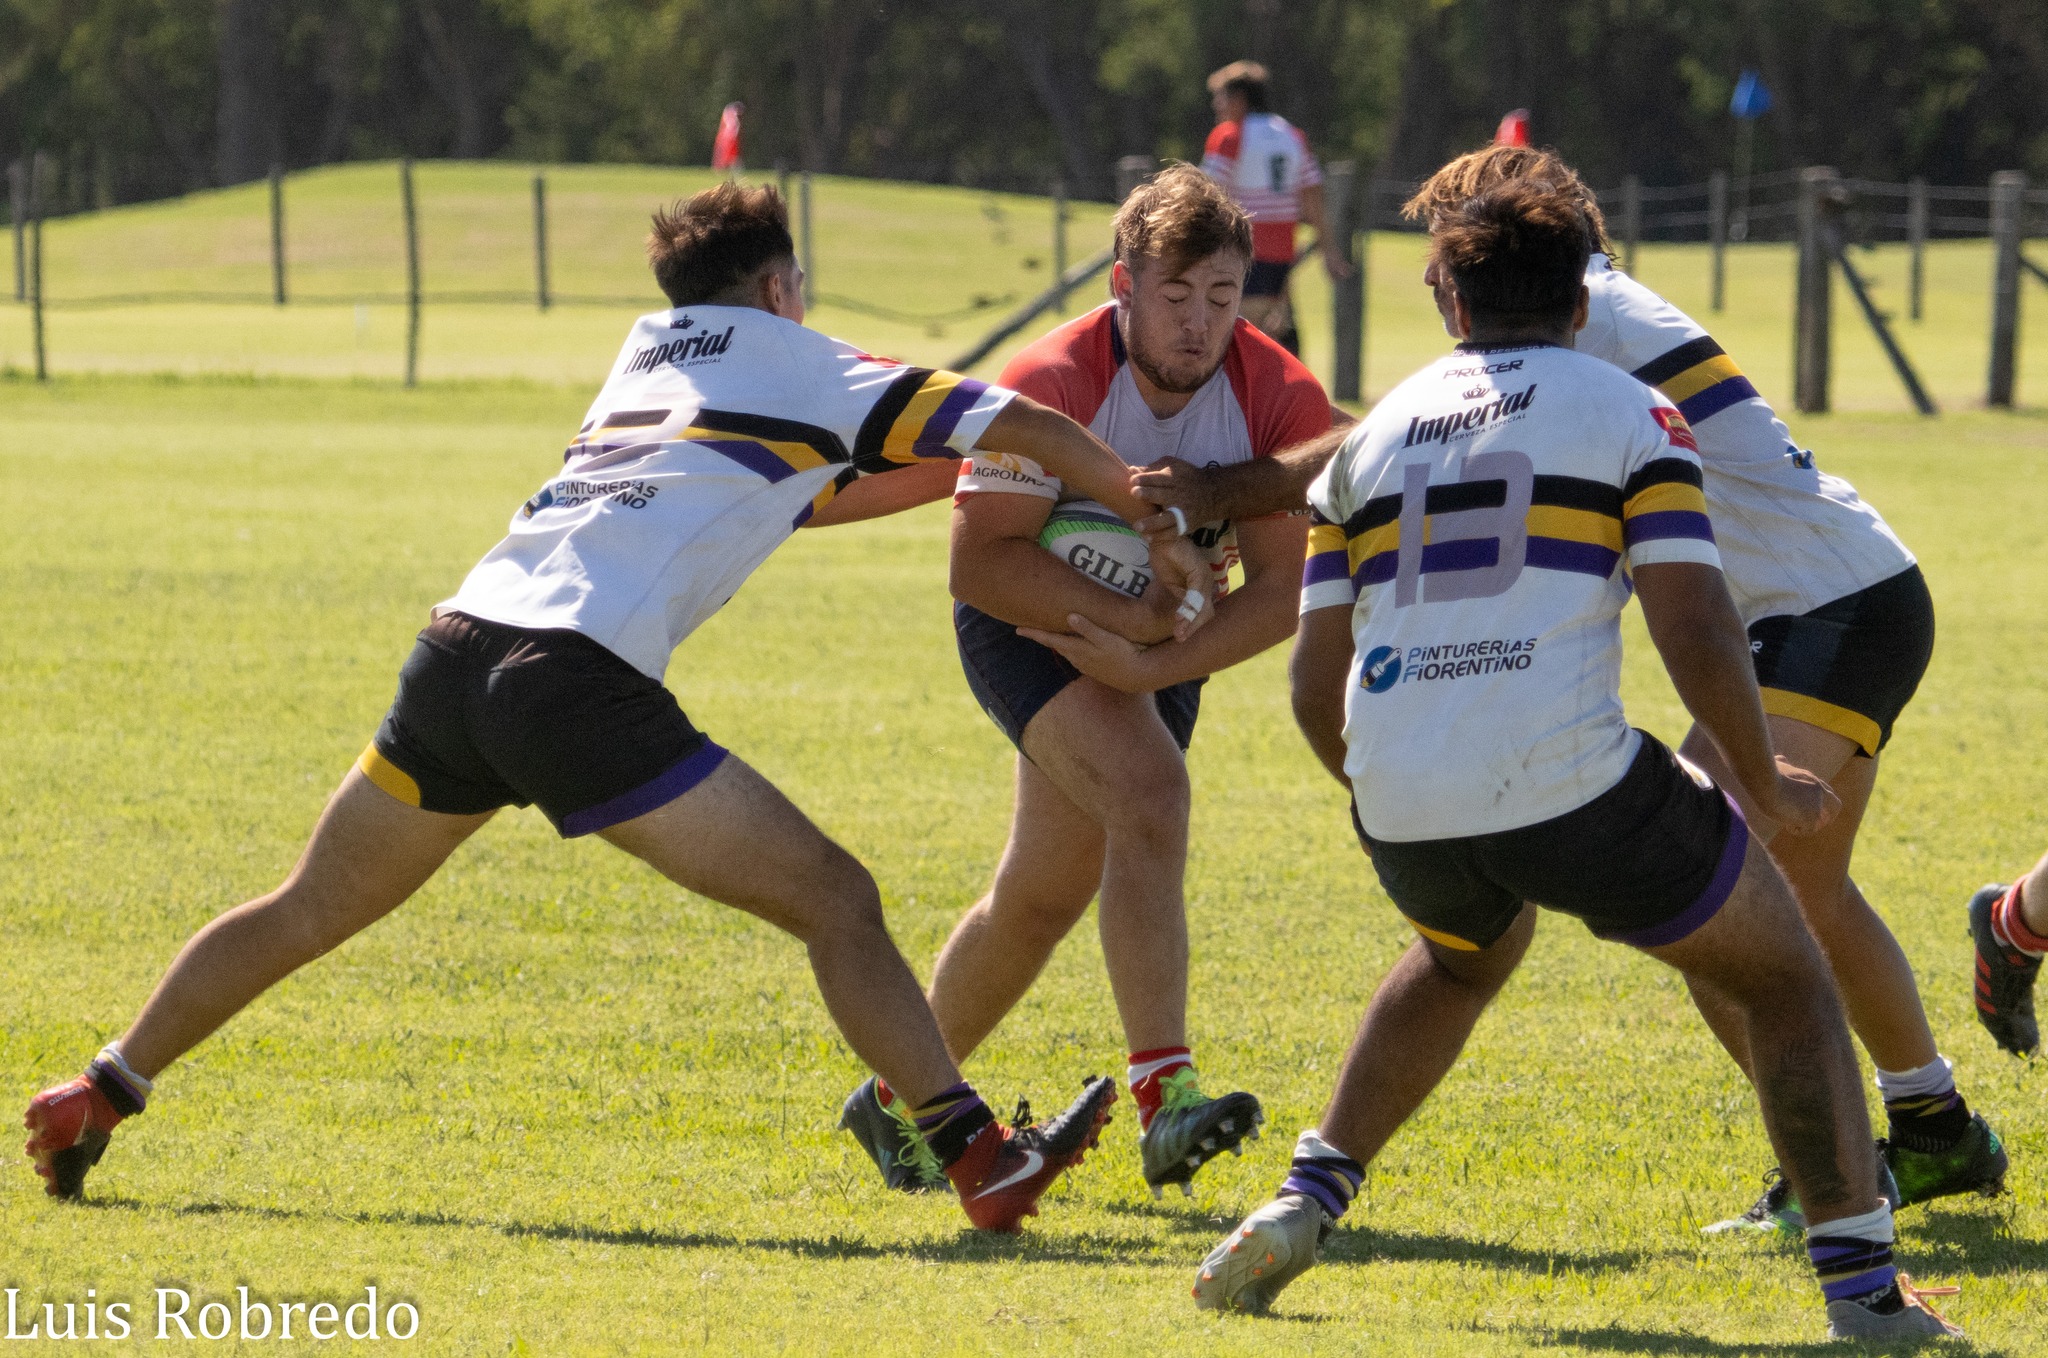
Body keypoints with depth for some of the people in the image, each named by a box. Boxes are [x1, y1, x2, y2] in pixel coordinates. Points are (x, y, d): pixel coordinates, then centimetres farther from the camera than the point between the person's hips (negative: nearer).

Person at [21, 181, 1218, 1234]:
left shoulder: (649, 353, 28)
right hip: (579, 683, -7)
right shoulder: (805, 370, 10)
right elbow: (1036, 430, 8)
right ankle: (985, 1160, -14)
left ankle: (96, 1101, 28)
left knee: (311, 913, 24)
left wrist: (949, 473, 43)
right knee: (836, 902, -4)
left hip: (458, 651, 7)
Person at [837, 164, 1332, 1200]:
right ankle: (1163, 1097, -36)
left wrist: (1155, 664, -31)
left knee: (1045, 896, 12)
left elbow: (1280, 590, -19)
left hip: (1159, 639, 5)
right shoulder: (1050, 387, -29)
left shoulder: (1282, 401, -20)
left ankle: (900, 1098, 32)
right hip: (1030, 625, -5)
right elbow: (980, 562, -30)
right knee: (1148, 794, -30)